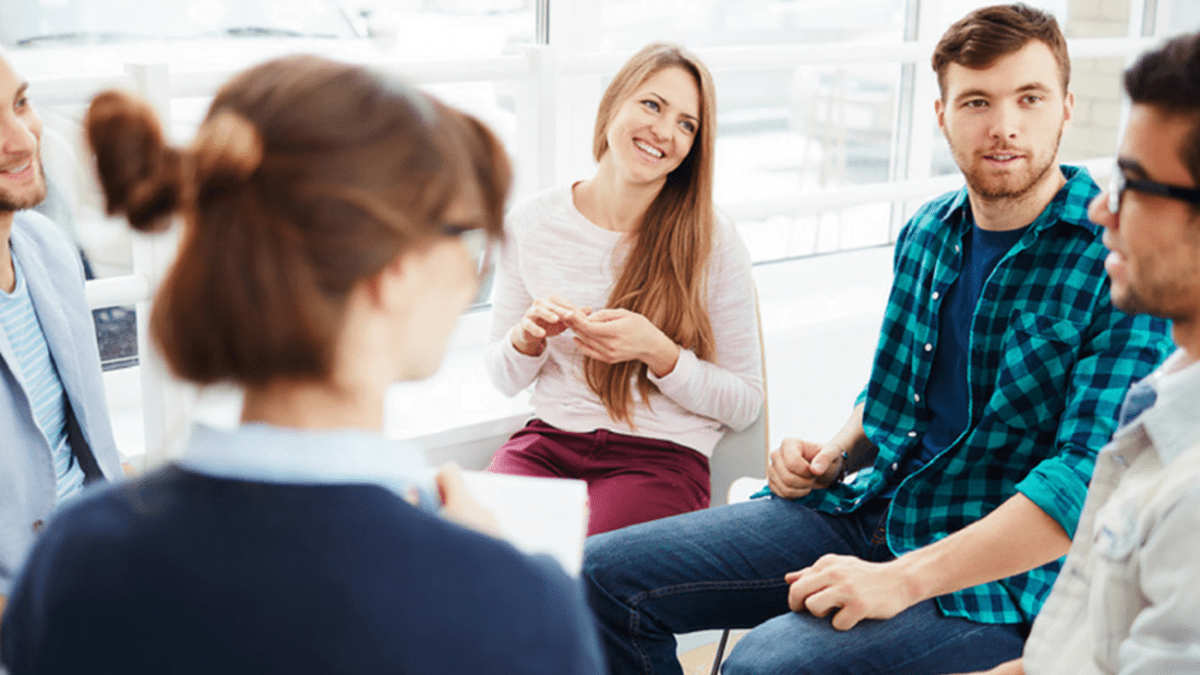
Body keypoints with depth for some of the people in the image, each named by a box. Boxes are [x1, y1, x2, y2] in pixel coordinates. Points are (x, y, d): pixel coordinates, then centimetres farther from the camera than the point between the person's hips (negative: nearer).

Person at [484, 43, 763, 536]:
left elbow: (745, 403, -1)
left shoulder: (714, 245, -5)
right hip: (548, 440, 3)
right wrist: (528, 336, -11)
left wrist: (656, 352, -16)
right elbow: (506, 379, 12)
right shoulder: (531, 223, 3)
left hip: (659, 456, -2)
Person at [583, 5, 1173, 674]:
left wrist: (901, 579, -26)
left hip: (1001, 573, -6)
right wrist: (835, 456, 2)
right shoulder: (927, 232, 8)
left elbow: (1093, 479, -22)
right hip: (871, 511, 7)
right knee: (606, 573, -3)